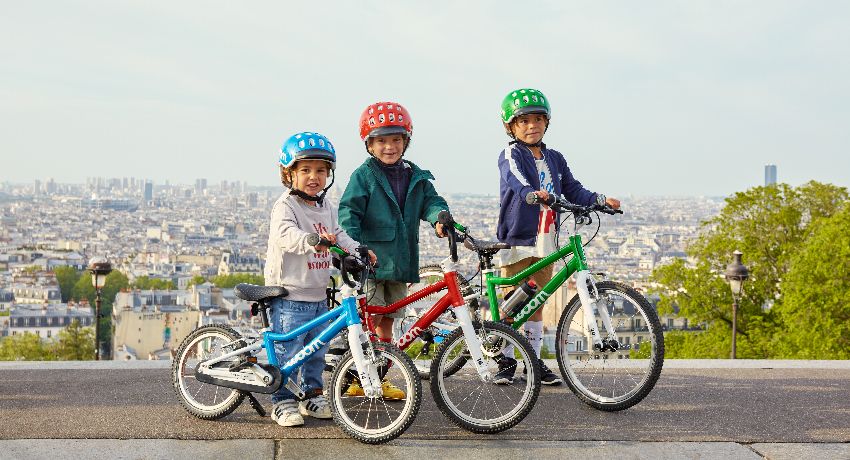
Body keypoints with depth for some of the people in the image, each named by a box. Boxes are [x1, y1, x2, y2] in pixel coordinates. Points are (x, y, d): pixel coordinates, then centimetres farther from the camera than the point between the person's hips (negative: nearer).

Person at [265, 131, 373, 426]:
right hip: (289, 297, -7)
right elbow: (286, 235, -30)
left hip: (318, 297, 7)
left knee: (317, 351, 15)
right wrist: (311, 240, -49)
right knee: (287, 352, -1)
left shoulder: (326, 209, 12)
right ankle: (282, 402, 11)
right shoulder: (285, 206, -13)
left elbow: (339, 235, 15)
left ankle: (312, 395, 29)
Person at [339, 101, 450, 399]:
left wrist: (440, 217, -22)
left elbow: (430, 201, 2)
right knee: (368, 320, -6)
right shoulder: (363, 176, -5)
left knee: (386, 323, 12)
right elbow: (349, 211, -11)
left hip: (400, 263, 5)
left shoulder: (416, 177, 11)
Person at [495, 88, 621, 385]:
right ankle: (506, 361, 10)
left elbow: (573, 191, 8)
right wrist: (532, 193, -48)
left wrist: (599, 200, -10)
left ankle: (535, 360, 18)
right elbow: (515, 178, -26)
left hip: (545, 243, 5)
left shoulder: (554, 159, 14)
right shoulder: (511, 155, -5)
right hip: (517, 240, -5)